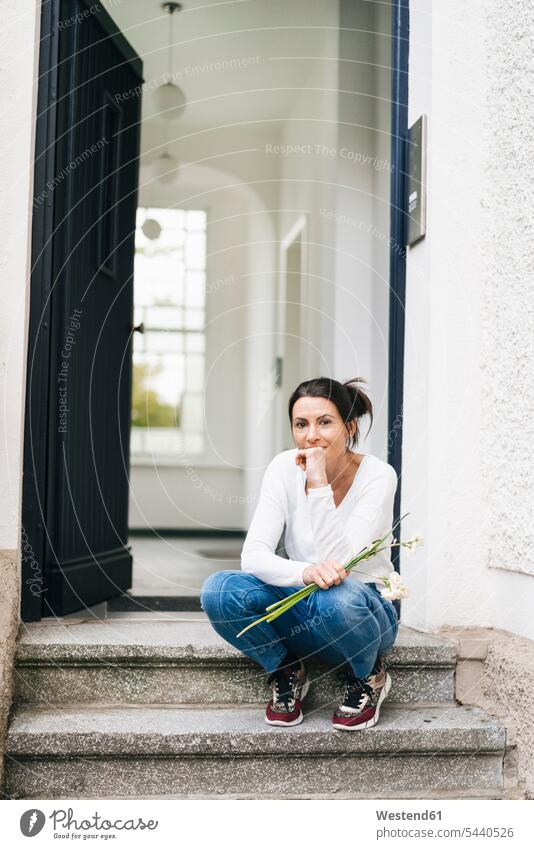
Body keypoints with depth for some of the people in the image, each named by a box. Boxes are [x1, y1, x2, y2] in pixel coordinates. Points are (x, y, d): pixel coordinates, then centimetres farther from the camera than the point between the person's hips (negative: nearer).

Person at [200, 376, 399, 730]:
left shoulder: (378, 475, -18)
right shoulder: (285, 468, -10)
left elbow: (340, 561, -28)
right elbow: (253, 555, -19)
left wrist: (319, 483, -32)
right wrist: (305, 573, -39)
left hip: (365, 609, -2)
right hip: (303, 613, 3)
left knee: (336, 596, -39)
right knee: (218, 590, -25)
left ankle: (368, 677, -5)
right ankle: (287, 672, 2)